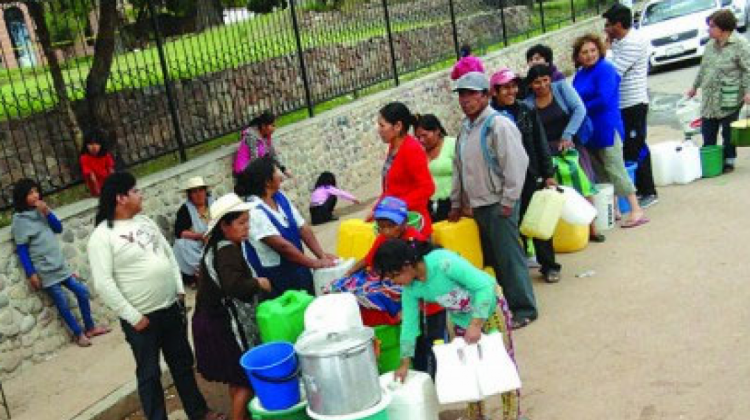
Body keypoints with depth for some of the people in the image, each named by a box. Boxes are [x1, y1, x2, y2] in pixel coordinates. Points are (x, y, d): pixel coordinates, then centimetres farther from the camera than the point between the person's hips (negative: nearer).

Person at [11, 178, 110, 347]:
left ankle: (90, 327, 24)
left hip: (60, 265, 6)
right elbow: (21, 250, -11)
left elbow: (58, 229, 5)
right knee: (62, 304, 3)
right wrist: (31, 274, -13)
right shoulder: (19, 220, -12)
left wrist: (47, 213, -11)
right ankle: (78, 334, 20)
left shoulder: (39, 211, 4)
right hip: (45, 271, -6)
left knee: (82, 291, 9)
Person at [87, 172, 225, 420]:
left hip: (171, 308, 7)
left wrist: (180, 290, 7)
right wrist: (133, 317, -18)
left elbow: (169, 255, 15)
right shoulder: (102, 236, -15)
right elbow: (103, 284, -19)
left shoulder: (144, 221, 7)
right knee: (149, 374, 7)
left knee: (183, 363, 19)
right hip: (142, 318, -7)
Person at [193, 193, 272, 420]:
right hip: (224, 325, -10)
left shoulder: (216, 246, 10)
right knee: (245, 379, -1)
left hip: (214, 321, 10)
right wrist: (258, 282, -19)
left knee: (237, 378, 23)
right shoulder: (228, 251, -21)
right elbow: (234, 286, -35)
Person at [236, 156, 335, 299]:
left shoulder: (281, 198, 2)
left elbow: (303, 228, 0)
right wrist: (315, 263, -21)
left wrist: (322, 255, -12)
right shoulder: (254, 211, -22)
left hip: (299, 270, 7)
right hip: (275, 279, -7)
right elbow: (282, 246, -25)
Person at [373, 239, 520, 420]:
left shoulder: (443, 262, -37)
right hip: (462, 319, 6)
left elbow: (484, 285, -35)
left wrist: (476, 324, -37)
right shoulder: (410, 289, -16)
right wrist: (405, 363, -3)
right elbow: (409, 324, -5)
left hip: (489, 307, -6)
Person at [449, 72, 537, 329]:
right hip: (476, 205, 8)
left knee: (509, 257, -3)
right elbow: (459, 167, 20)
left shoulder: (499, 125, -13)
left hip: (498, 204, -8)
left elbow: (516, 164, -17)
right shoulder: (465, 128, 14)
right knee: (491, 258, 14)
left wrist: (508, 201, -17)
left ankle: (524, 309, 9)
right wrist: (456, 203, 20)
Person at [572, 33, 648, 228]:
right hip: (589, 131, 9)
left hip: (607, 128, -9)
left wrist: (582, 110, -12)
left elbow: (603, 100, -21)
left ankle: (637, 211, -5)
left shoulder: (605, 69, -12)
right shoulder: (580, 74, 13)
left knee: (615, 170, -9)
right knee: (600, 173, 13)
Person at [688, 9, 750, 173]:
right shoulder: (711, 44, 10)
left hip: (729, 98, -6)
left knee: (728, 132, 4)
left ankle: (729, 161, 18)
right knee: (708, 131, 9)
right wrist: (695, 86, 26)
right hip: (709, 97, 6)